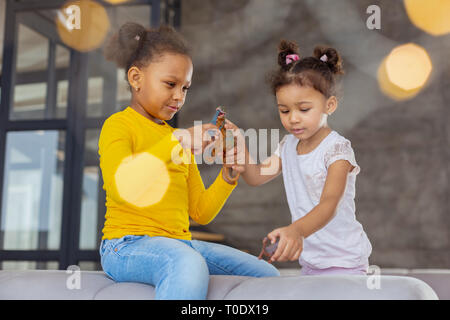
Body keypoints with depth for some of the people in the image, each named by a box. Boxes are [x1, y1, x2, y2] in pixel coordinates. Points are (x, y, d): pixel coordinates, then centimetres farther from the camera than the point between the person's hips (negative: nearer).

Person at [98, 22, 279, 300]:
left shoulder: (180, 140, 22)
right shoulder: (119, 125, -1)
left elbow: (200, 213, 17)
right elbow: (121, 187, -23)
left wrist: (228, 176, 0)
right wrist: (175, 141, -25)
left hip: (180, 244, 8)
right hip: (128, 244, -7)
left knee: (268, 276, 1)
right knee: (189, 264, -39)